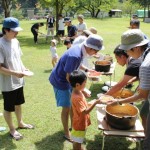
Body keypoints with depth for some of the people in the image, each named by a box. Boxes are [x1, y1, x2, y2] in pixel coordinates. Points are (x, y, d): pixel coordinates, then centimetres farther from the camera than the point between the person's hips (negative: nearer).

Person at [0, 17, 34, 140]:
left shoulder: (16, 41, 2)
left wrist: (23, 68, -4)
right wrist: (15, 73, -28)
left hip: (18, 81, 7)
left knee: (18, 103, 24)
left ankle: (20, 123, 45)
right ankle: (12, 129, 31)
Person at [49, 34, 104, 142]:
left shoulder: (79, 48, -6)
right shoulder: (75, 56, -35)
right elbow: (69, 77, -29)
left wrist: (87, 70, 8)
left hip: (66, 80, 9)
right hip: (60, 81, -9)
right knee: (67, 107, -1)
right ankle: (67, 133, 16)